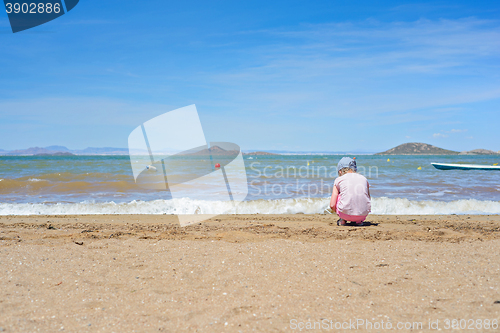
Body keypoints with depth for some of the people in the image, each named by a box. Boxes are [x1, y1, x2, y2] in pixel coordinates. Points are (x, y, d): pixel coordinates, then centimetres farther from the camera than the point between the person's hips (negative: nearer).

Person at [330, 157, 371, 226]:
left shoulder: (339, 179, 9)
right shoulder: (364, 178, 16)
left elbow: (332, 205, 4)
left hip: (346, 213, -3)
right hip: (363, 214, 3)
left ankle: (343, 220, 17)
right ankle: (359, 220, 20)